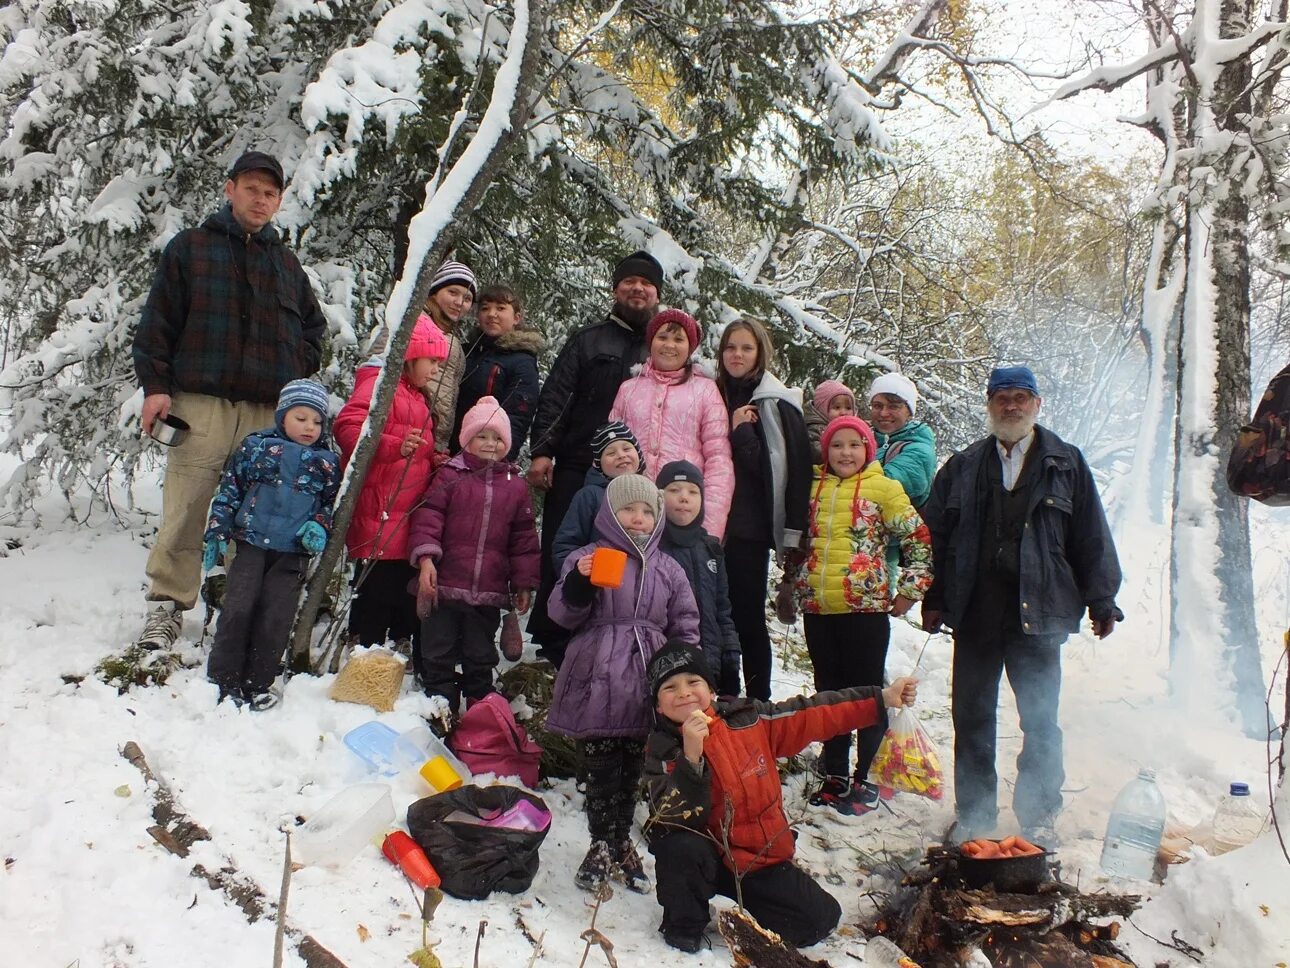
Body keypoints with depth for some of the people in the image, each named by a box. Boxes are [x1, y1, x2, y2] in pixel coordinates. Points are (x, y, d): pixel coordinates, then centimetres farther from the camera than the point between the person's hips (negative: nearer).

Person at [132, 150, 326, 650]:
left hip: (270, 412, 3)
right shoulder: (190, 247, 10)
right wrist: (155, 385, -4)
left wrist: (297, 374, 13)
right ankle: (166, 607, 2)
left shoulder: (287, 263, 20)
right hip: (200, 404, -3)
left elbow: (313, 327, 30)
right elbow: (156, 322, 5)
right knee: (184, 513, -7)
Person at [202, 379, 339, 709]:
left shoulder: (327, 463, 8)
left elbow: (329, 504, 16)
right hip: (252, 543, -1)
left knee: (275, 618, -1)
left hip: (293, 552, 1)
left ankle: (256, 685, 12)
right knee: (238, 609, -6)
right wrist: (216, 532, 1)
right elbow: (229, 489, 6)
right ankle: (223, 681, 5)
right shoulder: (256, 445, 4)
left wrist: (319, 527, -4)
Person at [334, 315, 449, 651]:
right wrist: (395, 447, -33)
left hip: (407, 520, 9)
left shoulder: (416, 397, 24)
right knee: (376, 592, -7)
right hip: (379, 521, -9)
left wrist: (435, 460, 12)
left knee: (406, 595, 13)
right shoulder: (379, 384, -6)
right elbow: (348, 428, -22)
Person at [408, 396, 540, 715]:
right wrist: (425, 558, -19)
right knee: (438, 657, 6)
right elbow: (428, 517, -6)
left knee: (480, 659, 14)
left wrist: (524, 583, 9)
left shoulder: (516, 485, 8)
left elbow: (524, 538, 11)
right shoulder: (449, 475, 0)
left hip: (489, 593, 2)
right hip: (445, 586, -2)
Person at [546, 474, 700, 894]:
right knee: (601, 769, 1)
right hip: (597, 685, -3)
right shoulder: (587, 558, 1)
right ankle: (602, 843, 17)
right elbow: (564, 615, -2)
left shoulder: (668, 570, 10)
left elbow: (685, 629, 13)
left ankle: (621, 841, 27)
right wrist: (578, 583, -20)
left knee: (631, 772, 12)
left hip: (645, 688, 3)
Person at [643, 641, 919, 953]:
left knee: (821, 919, -8)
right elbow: (675, 817, -27)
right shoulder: (663, 750, -14)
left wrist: (882, 699, -7)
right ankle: (684, 925, -4)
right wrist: (691, 757, -41)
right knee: (680, 846, -34)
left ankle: (739, 902, 15)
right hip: (705, 857, -3)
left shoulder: (747, 718, -7)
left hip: (763, 857, 3)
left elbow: (813, 714, -3)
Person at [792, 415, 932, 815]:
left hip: (866, 607, -4)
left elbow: (919, 541, -2)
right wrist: (797, 584, 18)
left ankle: (863, 779, 15)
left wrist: (909, 589, -5)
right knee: (829, 692, 12)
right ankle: (835, 776, 23)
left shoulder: (883, 487, -2)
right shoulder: (816, 489, 11)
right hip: (818, 609, 5)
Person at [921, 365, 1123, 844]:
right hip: (974, 612, 2)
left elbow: (1092, 538, 5)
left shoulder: (1066, 464, 6)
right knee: (971, 718, 9)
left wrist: (1101, 601, 1)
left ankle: (1039, 814, 20)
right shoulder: (962, 468, 10)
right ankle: (974, 814, 21)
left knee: (1040, 721, 6)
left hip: (1038, 613, -1)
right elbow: (935, 535, 8)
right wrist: (933, 600, 2)